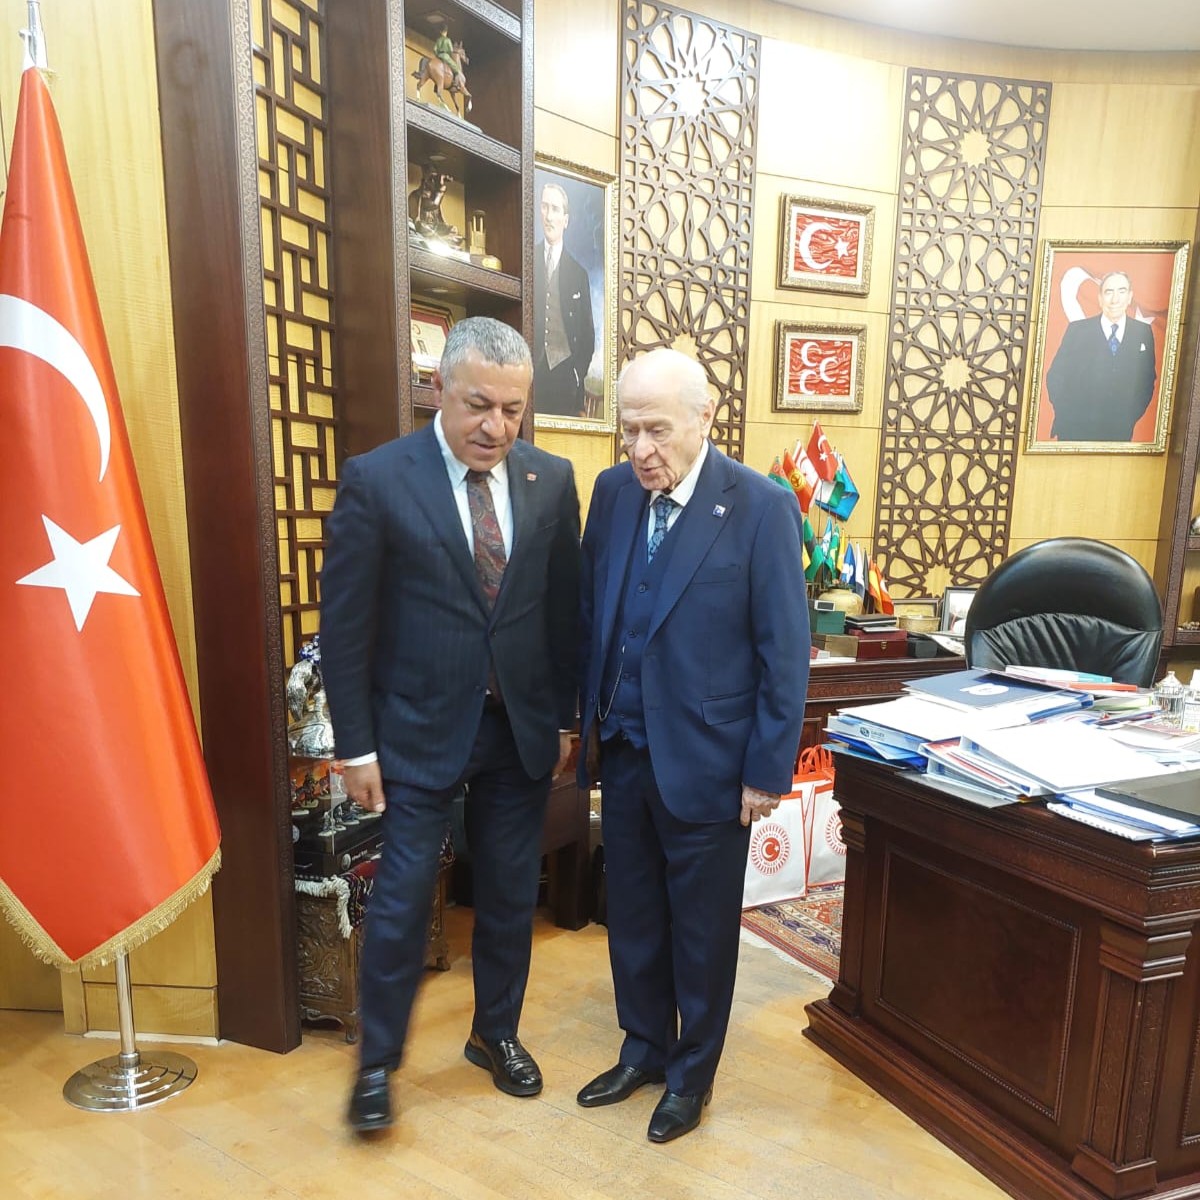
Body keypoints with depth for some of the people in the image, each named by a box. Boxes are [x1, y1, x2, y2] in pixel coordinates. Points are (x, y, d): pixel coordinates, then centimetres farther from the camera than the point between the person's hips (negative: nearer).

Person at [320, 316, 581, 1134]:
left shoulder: (552, 479, -1)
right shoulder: (377, 480, -10)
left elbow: (564, 608, 5)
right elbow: (346, 625, -8)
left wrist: (565, 719, 6)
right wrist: (357, 745, -7)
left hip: (522, 727, 4)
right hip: (421, 729, -3)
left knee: (512, 894, 16)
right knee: (404, 899, 7)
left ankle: (497, 1033, 40)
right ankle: (378, 1061, 32)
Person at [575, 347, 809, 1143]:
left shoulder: (762, 507, -14)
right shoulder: (613, 491, 0)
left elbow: (786, 651, -12)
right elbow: (592, 612, 8)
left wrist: (769, 772, -11)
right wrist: (589, 719, 9)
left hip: (706, 761, -4)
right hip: (624, 752, 5)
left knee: (702, 927, 16)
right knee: (632, 915, 20)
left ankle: (693, 1072, 40)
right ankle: (644, 1047, 45)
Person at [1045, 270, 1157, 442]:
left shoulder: (1144, 332, 3)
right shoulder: (1077, 329, -3)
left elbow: (1148, 381, 8)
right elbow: (1055, 376, -4)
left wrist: (1131, 417, -3)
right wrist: (1069, 417, -12)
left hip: (1120, 432, 2)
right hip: (1075, 431, -2)